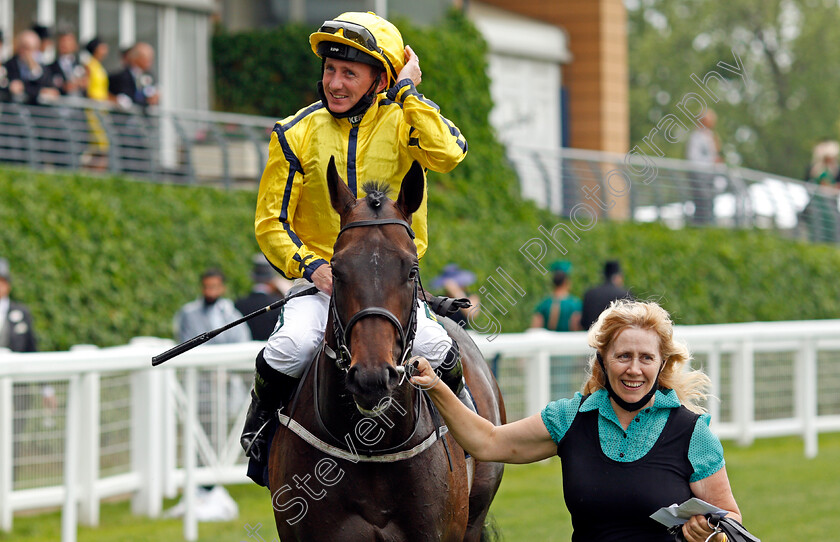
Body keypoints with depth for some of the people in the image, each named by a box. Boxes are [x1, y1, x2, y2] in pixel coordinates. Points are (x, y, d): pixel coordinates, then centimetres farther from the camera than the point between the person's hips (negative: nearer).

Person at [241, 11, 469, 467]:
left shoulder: (402, 122, -1)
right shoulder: (298, 134, 1)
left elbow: (448, 155, -24)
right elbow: (271, 223, 4)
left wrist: (408, 92, -16)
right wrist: (311, 266, -13)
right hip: (320, 281, 0)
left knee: (435, 351, -26)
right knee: (289, 349, -30)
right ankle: (259, 423, 2)